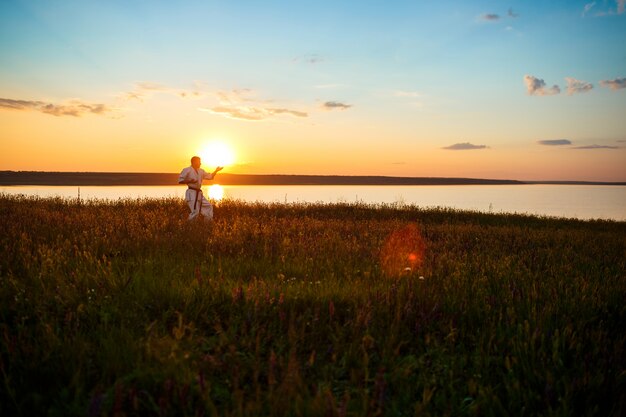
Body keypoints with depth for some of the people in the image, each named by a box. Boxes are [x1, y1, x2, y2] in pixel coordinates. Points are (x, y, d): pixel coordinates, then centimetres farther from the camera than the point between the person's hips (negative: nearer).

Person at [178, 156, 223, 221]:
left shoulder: (201, 171, 15)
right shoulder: (187, 170, -6)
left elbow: (210, 176, 19)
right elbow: (180, 180, -9)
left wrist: (216, 171, 7)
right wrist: (189, 181, -19)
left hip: (199, 193, 8)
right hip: (191, 193, -8)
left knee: (208, 207, 11)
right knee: (195, 212, -16)